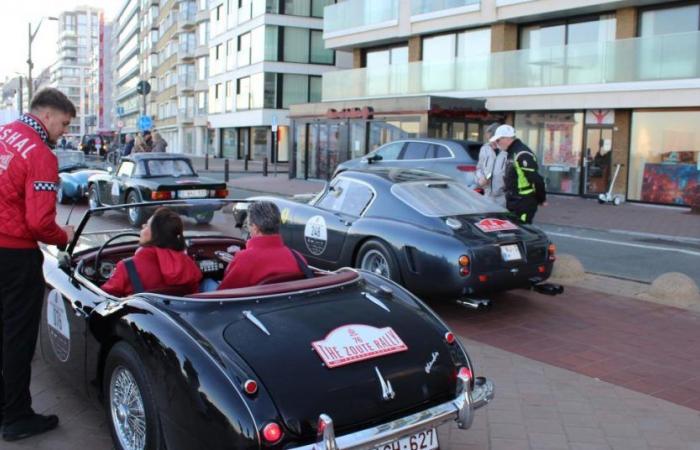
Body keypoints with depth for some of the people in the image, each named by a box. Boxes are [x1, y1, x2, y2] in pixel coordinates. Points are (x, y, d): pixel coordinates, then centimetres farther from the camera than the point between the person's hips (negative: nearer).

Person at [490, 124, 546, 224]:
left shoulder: (522, 154, -20)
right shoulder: (512, 153, 13)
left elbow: (536, 179, -20)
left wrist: (542, 199, -11)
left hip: (524, 203, -10)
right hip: (513, 202, 10)